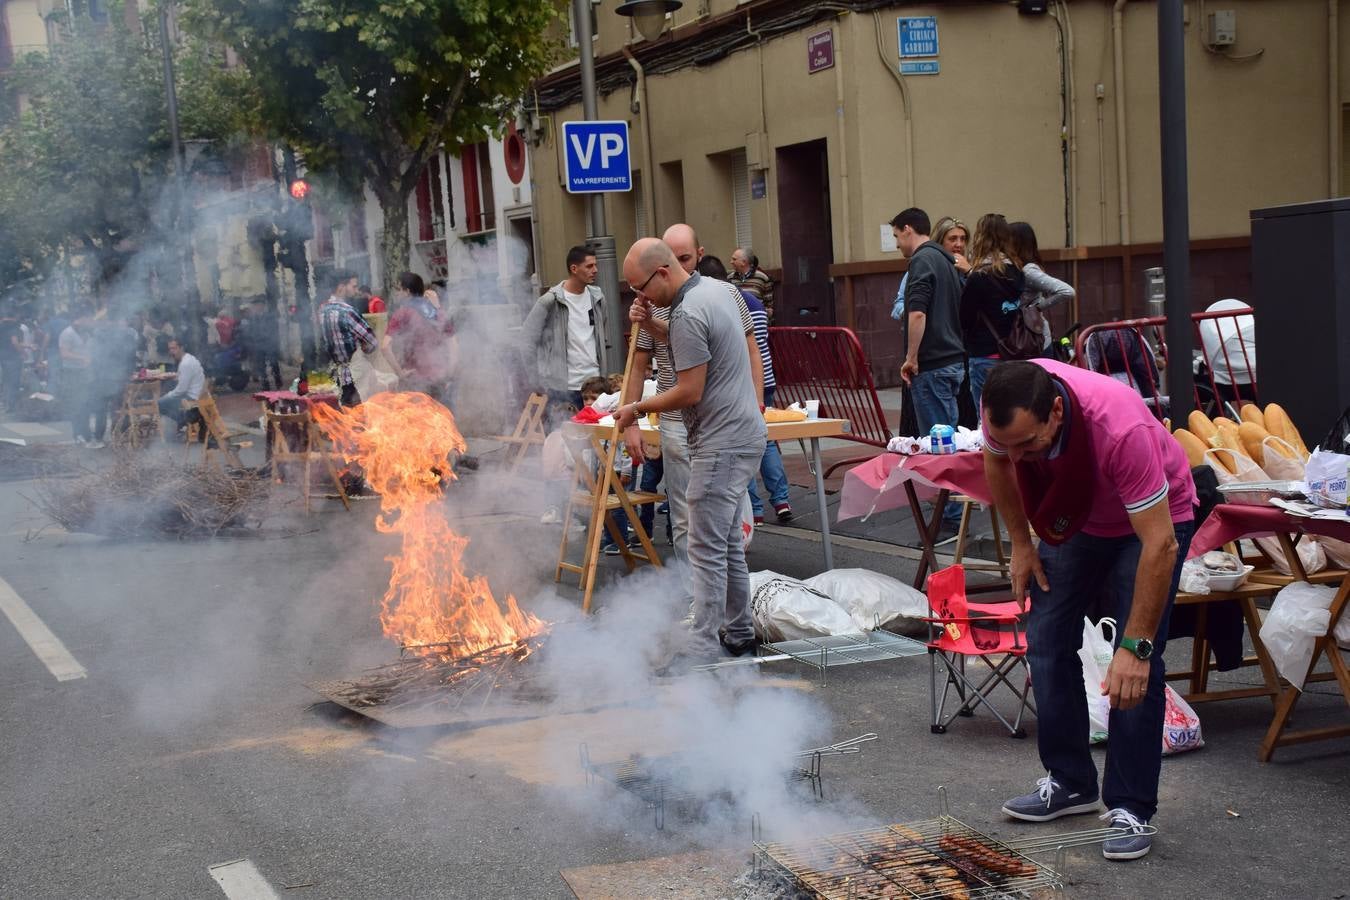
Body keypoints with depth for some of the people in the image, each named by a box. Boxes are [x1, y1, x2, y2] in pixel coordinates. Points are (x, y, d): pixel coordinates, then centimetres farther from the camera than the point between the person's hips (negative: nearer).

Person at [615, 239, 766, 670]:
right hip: (741, 436, 11)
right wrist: (649, 324, 9)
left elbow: (689, 393, -20)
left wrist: (637, 408, -7)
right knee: (728, 541, 17)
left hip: (722, 444, -11)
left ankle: (703, 643, -4)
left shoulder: (688, 315, -20)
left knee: (708, 547, -7)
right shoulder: (712, 288, 11)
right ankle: (739, 633, 25)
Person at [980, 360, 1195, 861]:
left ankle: (1130, 809, -3)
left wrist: (1135, 647, -39)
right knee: (1047, 642, 1)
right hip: (1073, 515, 5)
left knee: (1137, 668, -14)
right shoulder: (1004, 407, -27)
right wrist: (1020, 544, 0)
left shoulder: (1122, 430, -43)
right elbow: (996, 462, -1)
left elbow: (1160, 545, -39)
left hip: (1152, 517, -5)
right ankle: (1070, 782, 16)